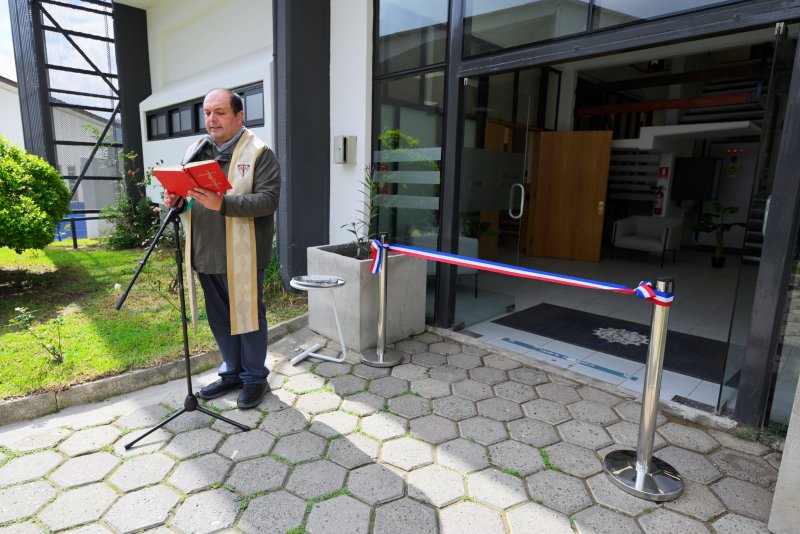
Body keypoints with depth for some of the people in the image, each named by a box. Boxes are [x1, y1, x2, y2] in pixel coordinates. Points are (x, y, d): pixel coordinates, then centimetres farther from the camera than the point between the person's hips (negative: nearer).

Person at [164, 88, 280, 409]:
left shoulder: (259, 153, -7)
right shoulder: (195, 151, 13)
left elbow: (268, 199, -19)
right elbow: (186, 197, 20)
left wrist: (223, 204, -30)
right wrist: (177, 201, -4)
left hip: (241, 257, -6)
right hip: (205, 255, 7)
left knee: (247, 315, 5)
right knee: (219, 318, 16)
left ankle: (255, 378, 22)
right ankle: (232, 373, 34)